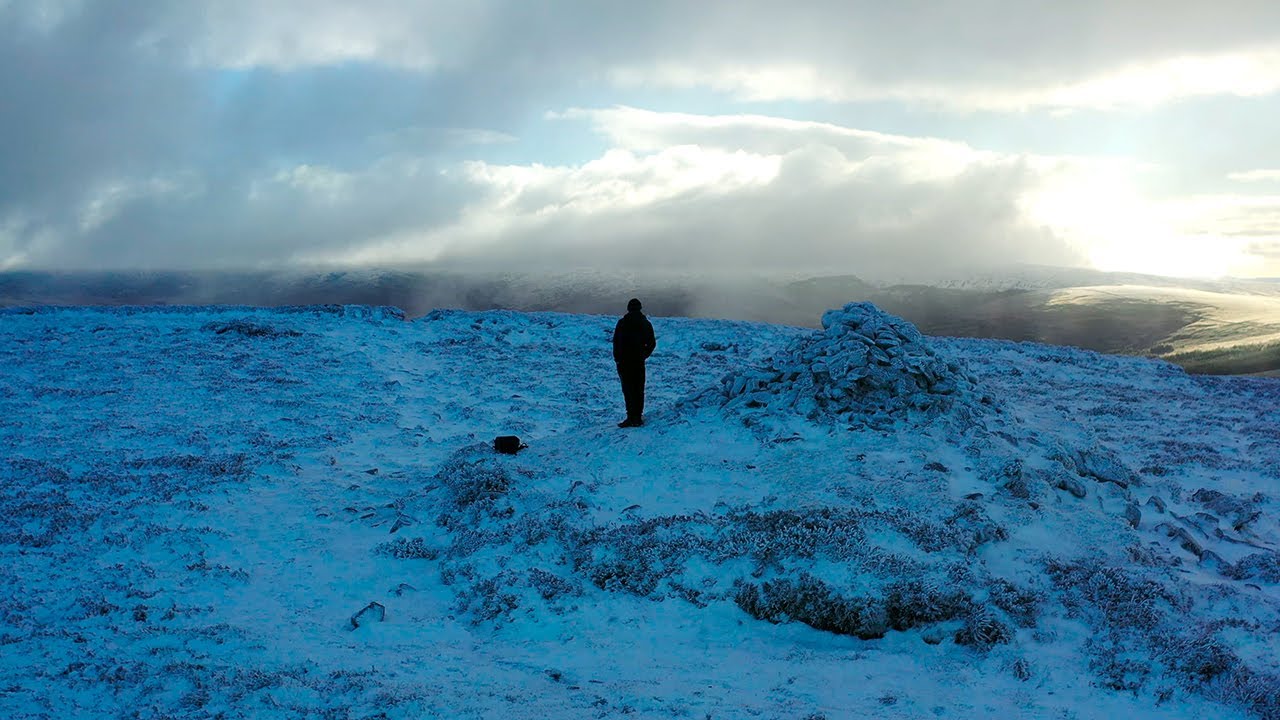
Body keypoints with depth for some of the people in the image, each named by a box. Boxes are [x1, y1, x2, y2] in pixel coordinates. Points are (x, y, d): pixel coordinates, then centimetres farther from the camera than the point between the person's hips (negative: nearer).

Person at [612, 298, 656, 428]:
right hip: (639, 361, 4)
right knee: (639, 389, 10)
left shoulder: (623, 322, -6)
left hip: (624, 361, -4)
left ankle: (631, 417, -12)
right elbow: (652, 343, 10)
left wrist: (617, 357, -1)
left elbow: (616, 341, -10)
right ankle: (638, 417, 12)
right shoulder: (646, 323, 7)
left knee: (628, 389, -5)